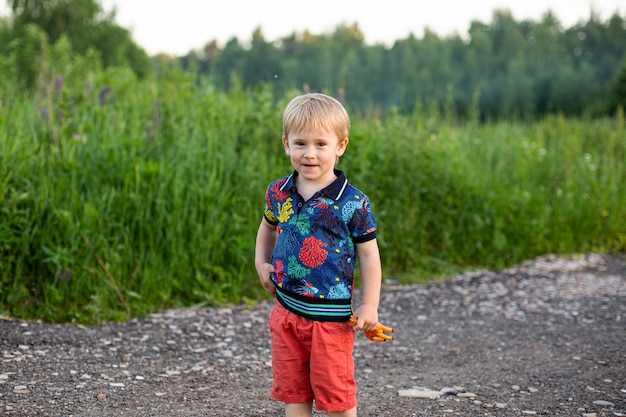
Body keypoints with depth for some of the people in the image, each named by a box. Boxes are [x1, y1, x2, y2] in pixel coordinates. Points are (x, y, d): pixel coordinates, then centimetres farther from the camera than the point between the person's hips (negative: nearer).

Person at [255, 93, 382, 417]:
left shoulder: (353, 203, -13)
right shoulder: (279, 192, 0)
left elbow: (368, 254, -7)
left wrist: (369, 305, -9)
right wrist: (261, 263, 9)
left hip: (331, 315, -4)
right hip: (286, 311, 5)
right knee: (291, 391, 13)